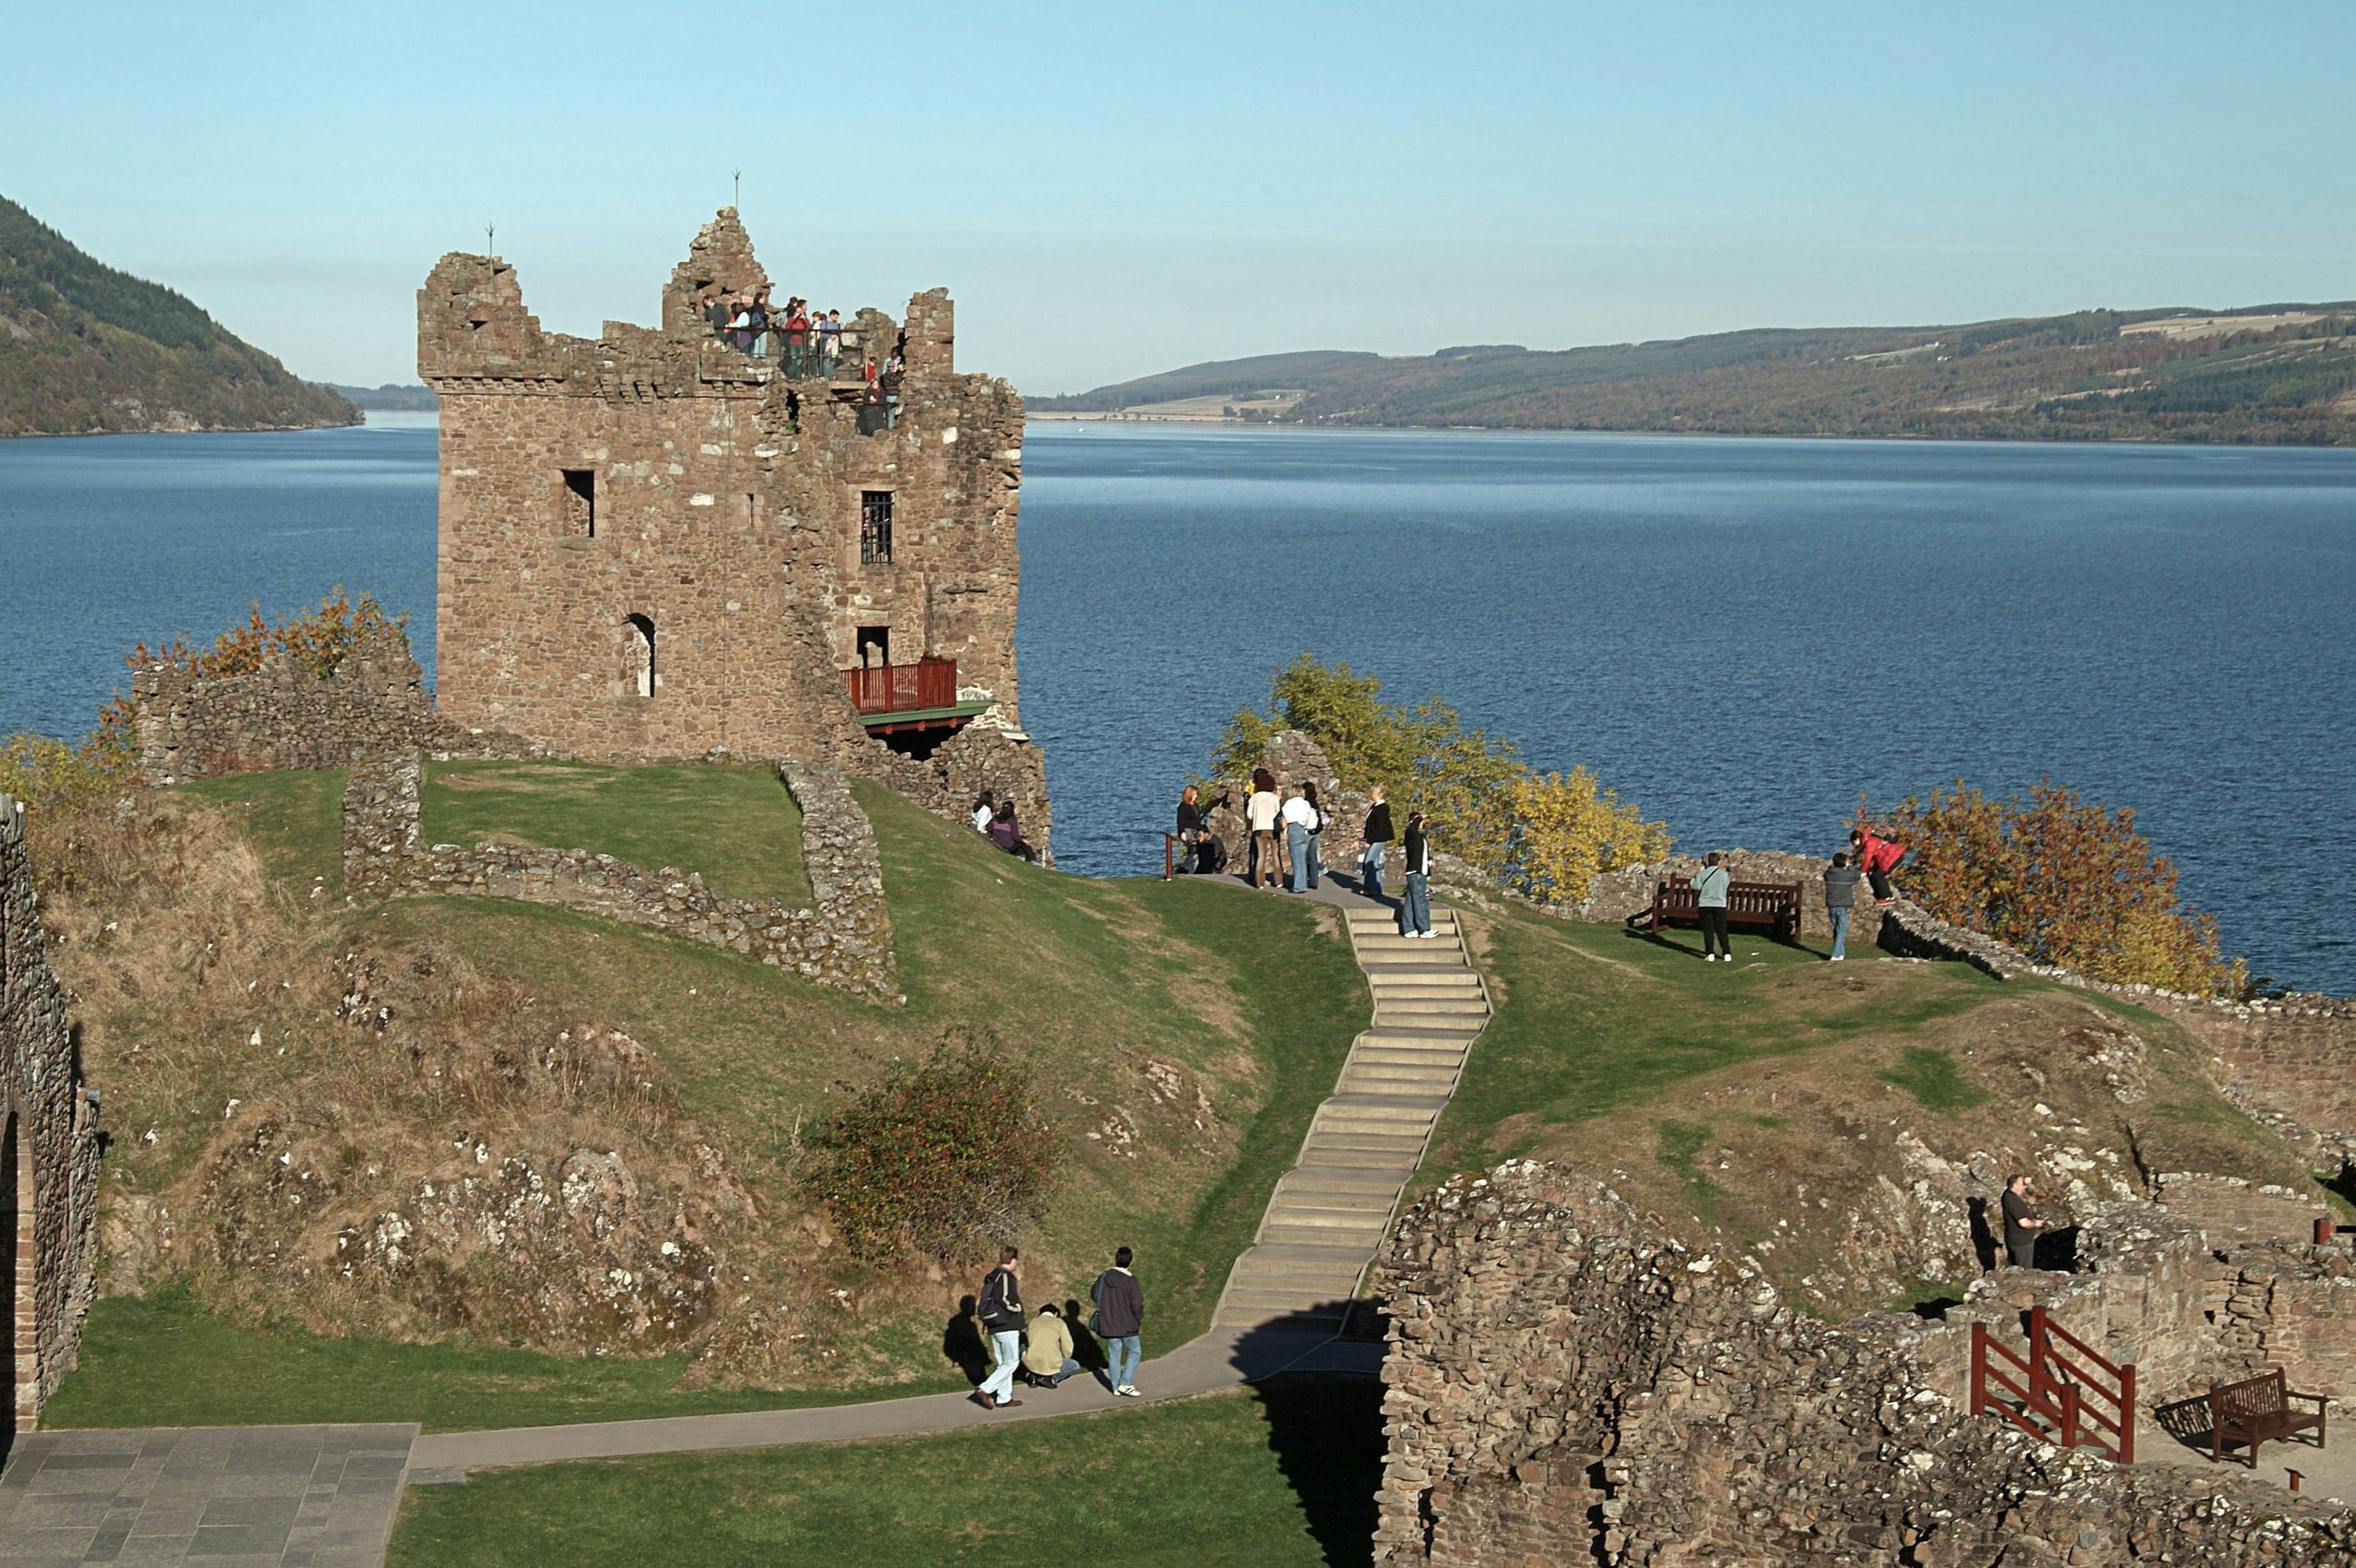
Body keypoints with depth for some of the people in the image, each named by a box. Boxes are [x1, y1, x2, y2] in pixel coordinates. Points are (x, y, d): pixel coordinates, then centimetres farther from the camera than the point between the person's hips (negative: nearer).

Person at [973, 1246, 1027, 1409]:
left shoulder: (992, 1277, 12)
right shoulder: (1006, 1277, -15)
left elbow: (986, 1300, 14)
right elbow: (1004, 1299, -24)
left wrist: (984, 1321, 17)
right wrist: (1017, 1307, -7)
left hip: (994, 1327, 9)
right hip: (1007, 1327, -9)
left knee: (1002, 1363, 14)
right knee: (1011, 1362, -3)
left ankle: (1004, 1398, 17)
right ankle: (985, 1390, -12)